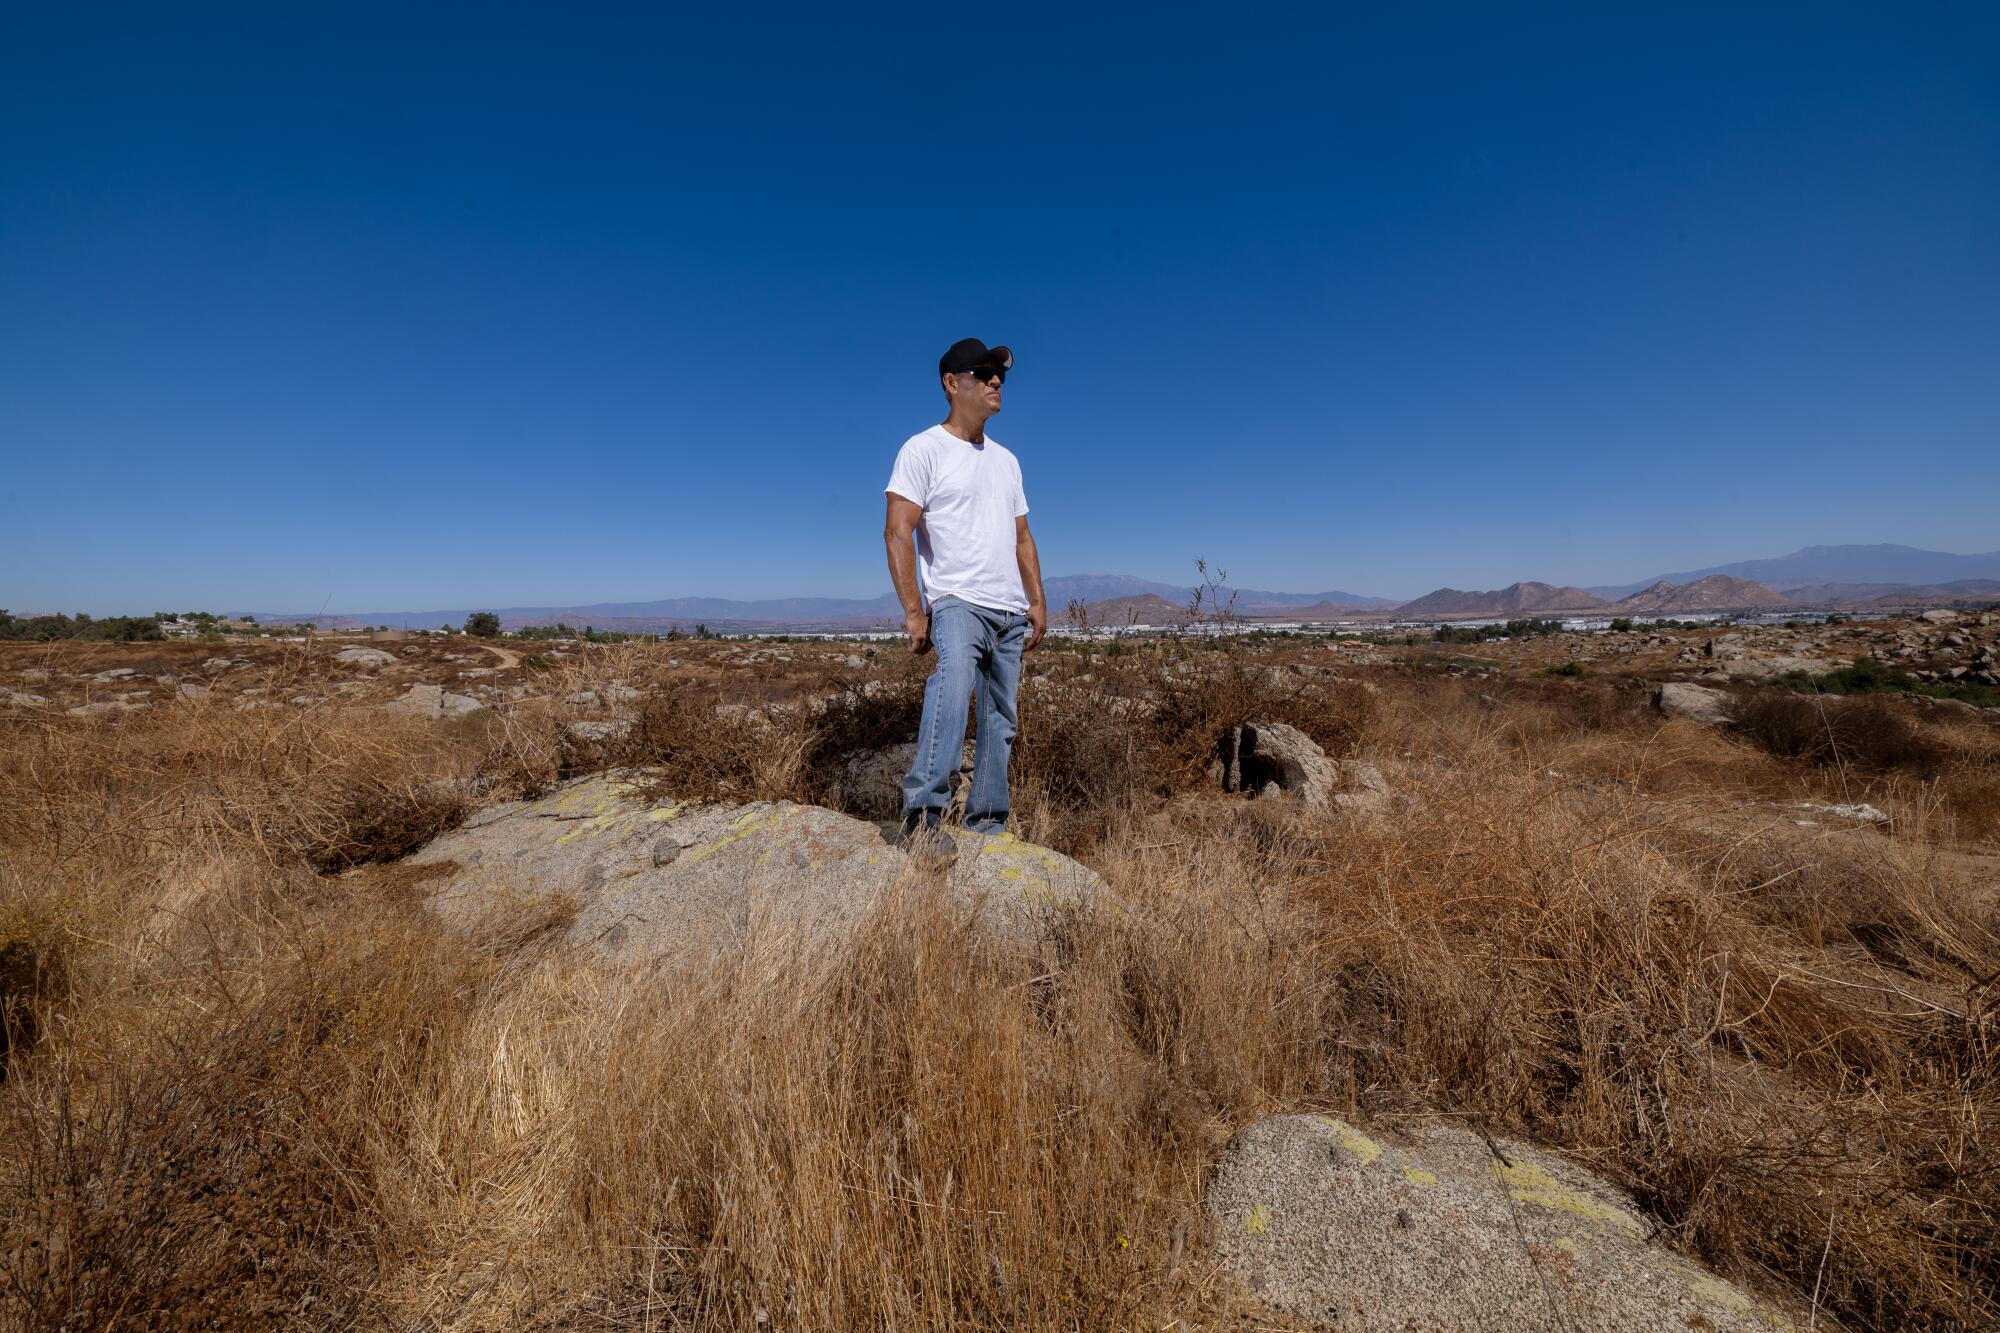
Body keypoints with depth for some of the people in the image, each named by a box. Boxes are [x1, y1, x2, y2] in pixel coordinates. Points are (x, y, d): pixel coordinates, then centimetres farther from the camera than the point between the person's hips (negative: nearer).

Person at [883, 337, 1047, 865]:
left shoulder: (1006, 460, 20)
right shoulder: (924, 449, -2)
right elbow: (897, 532, -11)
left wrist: (1037, 602, 11)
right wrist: (913, 611, -18)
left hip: (1011, 611, 7)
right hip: (957, 602, -7)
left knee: (1000, 722, 7)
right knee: (954, 680, -34)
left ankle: (987, 825, 17)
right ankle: (923, 816, -34)